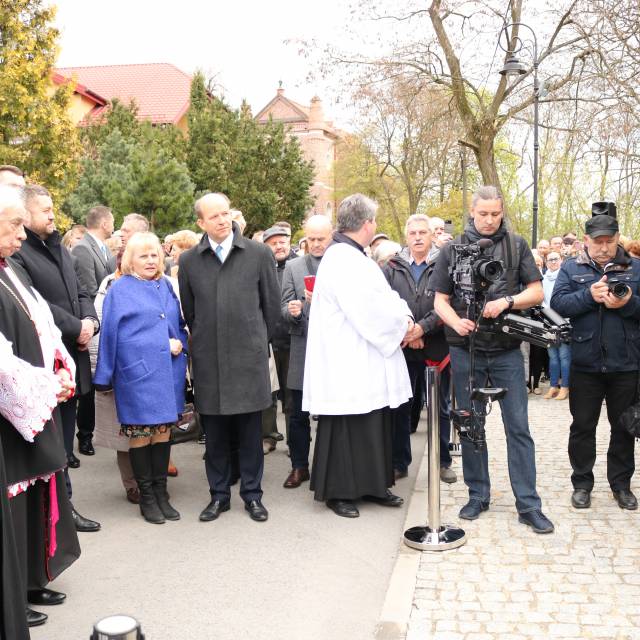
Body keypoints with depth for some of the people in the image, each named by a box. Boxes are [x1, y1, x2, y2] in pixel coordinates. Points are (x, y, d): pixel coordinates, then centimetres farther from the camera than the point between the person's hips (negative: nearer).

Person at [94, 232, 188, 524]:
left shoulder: (166, 286, 12)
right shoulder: (119, 290, -1)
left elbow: (179, 325, 17)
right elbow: (109, 334, -1)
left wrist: (180, 343, -5)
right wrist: (105, 376, -1)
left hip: (169, 371, 5)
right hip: (137, 372, -4)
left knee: (163, 429, 10)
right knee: (141, 432, 3)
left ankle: (161, 491, 20)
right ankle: (146, 496, 15)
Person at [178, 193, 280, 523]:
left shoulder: (259, 254, -1)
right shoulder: (189, 260, 3)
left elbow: (272, 304, 6)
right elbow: (188, 310, 12)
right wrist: (205, 340, 12)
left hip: (249, 357, -1)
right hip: (208, 360, 1)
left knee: (250, 430, 7)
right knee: (214, 431, 9)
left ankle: (252, 494, 20)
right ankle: (219, 494, 23)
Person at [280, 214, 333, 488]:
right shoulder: (293, 266, 8)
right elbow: (285, 308, 5)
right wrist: (292, 311, -17)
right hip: (303, 348, 2)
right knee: (298, 414, 7)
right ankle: (299, 466, 20)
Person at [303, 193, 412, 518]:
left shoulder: (355, 257, 15)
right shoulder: (341, 259, -17)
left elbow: (383, 296, 13)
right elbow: (368, 308, -23)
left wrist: (404, 317, -5)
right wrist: (402, 323, -10)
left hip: (367, 362, 10)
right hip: (348, 362, -10)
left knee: (373, 424, 15)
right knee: (346, 427, 0)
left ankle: (372, 485, 25)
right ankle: (337, 491, 12)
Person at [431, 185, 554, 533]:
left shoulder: (516, 245, 4)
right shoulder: (453, 250, 4)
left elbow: (536, 292, 2)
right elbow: (440, 300, 4)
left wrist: (506, 301, -17)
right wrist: (456, 322, -16)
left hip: (506, 350, -1)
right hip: (465, 350, 1)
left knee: (518, 427, -1)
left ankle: (528, 504, 7)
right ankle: (478, 494, 24)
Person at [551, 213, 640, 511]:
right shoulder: (571, 268, 4)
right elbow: (557, 302, -9)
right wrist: (589, 295, -22)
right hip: (585, 363, -1)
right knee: (582, 427, 9)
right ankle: (581, 483, 23)